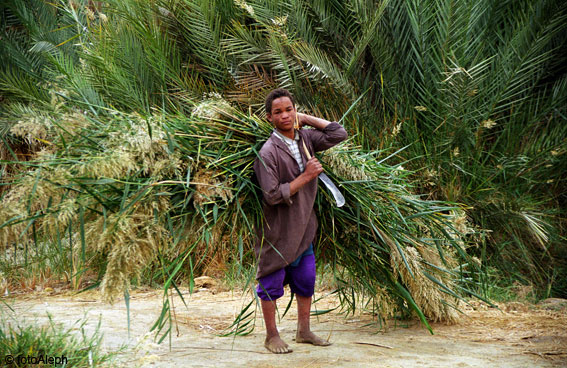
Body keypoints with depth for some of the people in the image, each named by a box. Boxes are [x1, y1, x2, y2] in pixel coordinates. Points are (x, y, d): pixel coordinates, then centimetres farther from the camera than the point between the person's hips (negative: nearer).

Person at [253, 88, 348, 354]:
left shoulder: (305, 138, 2)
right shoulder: (267, 153, -18)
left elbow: (339, 134, 5)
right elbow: (273, 195, -21)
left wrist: (306, 119, 0)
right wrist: (306, 176, -20)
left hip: (303, 225, 6)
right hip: (277, 229, -6)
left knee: (306, 278, 12)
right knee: (272, 282, 2)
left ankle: (304, 331, 26)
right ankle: (272, 337, 14)